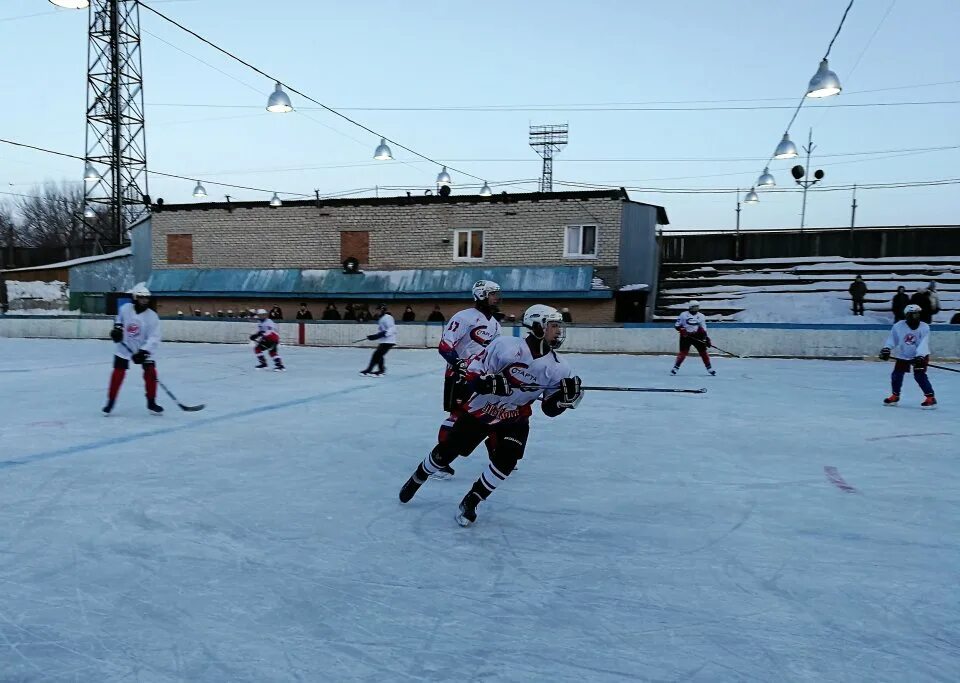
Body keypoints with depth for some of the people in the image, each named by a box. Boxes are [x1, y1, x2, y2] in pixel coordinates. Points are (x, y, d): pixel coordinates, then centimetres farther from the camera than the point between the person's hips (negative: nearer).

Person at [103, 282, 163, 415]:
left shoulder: (152, 317, -18)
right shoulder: (125, 309, -11)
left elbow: (154, 338, -21)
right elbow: (119, 319, 14)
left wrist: (144, 352, -30)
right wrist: (117, 328, -3)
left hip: (143, 350, -1)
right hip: (124, 348, 1)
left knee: (150, 373, -9)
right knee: (118, 373, -2)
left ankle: (151, 403, 4)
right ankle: (110, 402, 12)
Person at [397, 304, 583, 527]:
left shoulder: (558, 368, -11)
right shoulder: (506, 346, -25)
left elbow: (550, 409, -4)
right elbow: (472, 371, -19)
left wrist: (567, 395, -23)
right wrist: (488, 383, -38)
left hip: (514, 418, 3)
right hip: (481, 408, -3)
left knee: (506, 460, -19)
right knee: (446, 452, 7)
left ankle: (470, 502, 2)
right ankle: (417, 479, 37)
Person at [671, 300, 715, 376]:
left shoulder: (701, 316, 7)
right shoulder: (683, 315, -2)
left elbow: (703, 329, 9)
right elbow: (677, 325, 0)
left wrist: (706, 338, 0)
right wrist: (682, 330, -18)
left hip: (697, 336, 3)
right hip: (685, 336, -3)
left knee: (703, 351, 2)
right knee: (683, 352, -10)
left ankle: (709, 368, 12)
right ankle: (675, 367, -3)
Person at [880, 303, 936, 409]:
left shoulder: (924, 327, -14)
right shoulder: (898, 326, -12)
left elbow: (923, 343, -21)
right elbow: (892, 339, -4)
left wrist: (920, 356, -32)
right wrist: (886, 349, -18)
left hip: (920, 355, -3)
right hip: (902, 355, 3)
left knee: (919, 375, -15)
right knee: (896, 374, 4)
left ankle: (930, 397, -6)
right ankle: (895, 396, 24)